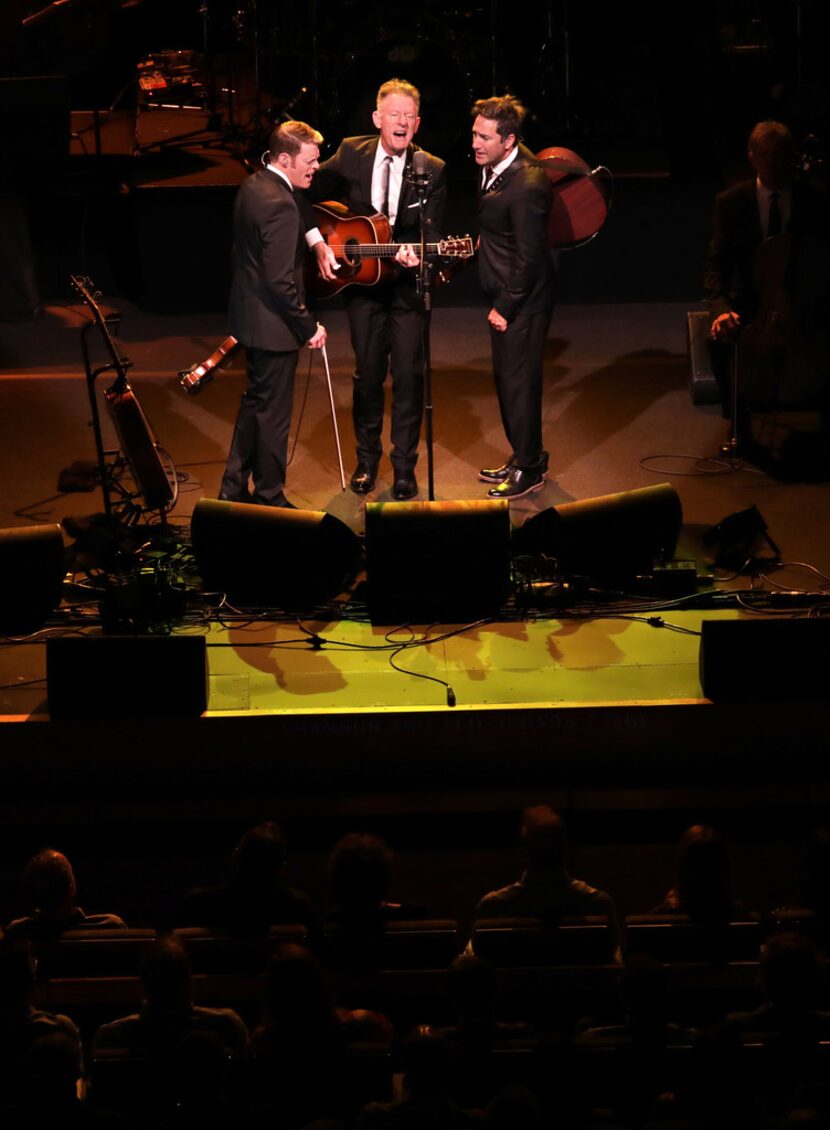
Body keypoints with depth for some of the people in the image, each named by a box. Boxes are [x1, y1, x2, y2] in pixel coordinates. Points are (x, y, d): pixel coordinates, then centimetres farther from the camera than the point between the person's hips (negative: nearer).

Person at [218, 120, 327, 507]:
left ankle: (233, 489, 31)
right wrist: (309, 327, -18)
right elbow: (281, 281, -26)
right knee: (273, 413, 4)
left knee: (255, 401, 22)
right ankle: (270, 498, 17)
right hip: (273, 324, -10)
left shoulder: (252, 185, 4)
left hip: (249, 315, 10)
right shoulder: (279, 205, -25)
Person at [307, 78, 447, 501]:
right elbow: (308, 194, 5)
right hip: (361, 282, 1)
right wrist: (318, 243, -5)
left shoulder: (432, 171, -8)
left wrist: (414, 253, -33)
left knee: (409, 377, 1)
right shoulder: (351, 154, -4)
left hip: (408, 285, -1)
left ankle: (405, 467, 13)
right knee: (367, 374, 11)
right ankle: (367, 460, 27)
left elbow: (430, 230, -12)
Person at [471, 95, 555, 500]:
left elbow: (528, 256, -23)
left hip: (523, 300, -10)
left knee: (518, 382, 0)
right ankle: (523, 456, 33)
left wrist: (504, 307, -17)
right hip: (504, 294, 10)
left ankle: (529, 470, 14)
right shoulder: (493, 167, 2)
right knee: (505, 378, 19)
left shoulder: (527, 186, -27)